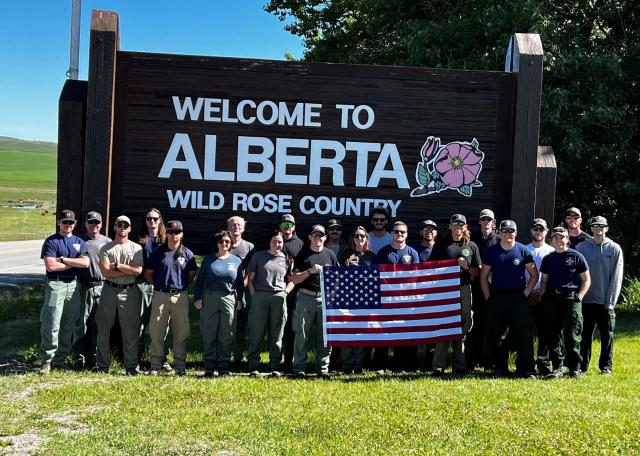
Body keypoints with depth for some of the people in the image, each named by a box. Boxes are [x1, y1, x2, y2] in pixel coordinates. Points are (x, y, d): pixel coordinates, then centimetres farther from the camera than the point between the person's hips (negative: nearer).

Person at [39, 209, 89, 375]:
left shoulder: (79, 242, 13)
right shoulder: (51, 241, 0)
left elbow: (85, 262, -3)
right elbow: (50, 266, -13)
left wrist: (64, 259, -10)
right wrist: (74, 263, -5)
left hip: (74, 285, 5)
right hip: (56, 285, -5)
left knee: (68, 326, 8)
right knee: (51, 325, -9)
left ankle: (60, 359, 16)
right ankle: (46, 360, -3)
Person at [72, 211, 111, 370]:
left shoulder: (107, 242, 10)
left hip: (102, 287, 2)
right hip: (83, 287, -2)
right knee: (81, 324, -1)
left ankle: (94, 358, 16)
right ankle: (79, 359, 5)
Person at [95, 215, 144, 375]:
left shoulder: (136, 248, 6)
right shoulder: (106, 248, 5)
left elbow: (138, 270, -8)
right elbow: (106, 272, -9)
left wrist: (116, 265, -9)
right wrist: (128, 269, -10)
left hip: (130, 292, -1)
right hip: (109, 290, 1)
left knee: (131, 331, 1)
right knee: (103, 330, 6)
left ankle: (131, 366, 8)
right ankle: (102, 366, 16)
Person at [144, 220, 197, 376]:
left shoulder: (187, 254, 6)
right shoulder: (158, 252, 4)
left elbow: (191, 274, 15)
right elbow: (148, 274, 8)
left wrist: (182, 285, 6)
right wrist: (158, 285, 2)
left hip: (180, 296, 1)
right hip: (160, 295, 0)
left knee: (181, 333, 4)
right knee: (156, 331, -1)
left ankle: (180, 366, 11)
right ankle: (155, 365, 6)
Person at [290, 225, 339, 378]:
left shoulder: (330, 255, 13)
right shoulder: (303, 255, 6)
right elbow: (294, 280, 1)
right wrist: (310, 271, -12)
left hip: (325, 298, 2)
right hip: (305, 298, -2)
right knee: (302, 334, -1)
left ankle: (323, 368, 9)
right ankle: (299, 368, 3)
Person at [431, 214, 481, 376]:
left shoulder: (471, 246, 13)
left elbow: (478, 271, 13)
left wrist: (467, 267, -6)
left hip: (464, 290, 2)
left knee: (462, 330, 6)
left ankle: (460, 366, 14)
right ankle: (438, 367, -4)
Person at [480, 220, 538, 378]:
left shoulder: (523, 251, 3)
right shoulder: (491, 251, 6)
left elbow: (534, 275, 6)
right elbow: (483, 276, 10)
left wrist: (525, 294, -3)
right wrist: (488, 297, 2)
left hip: (518, 297, -2)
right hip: (496, 297, 2)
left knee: (523, 334, -5)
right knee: (494, 335, 5)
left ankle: (526, 369, 0)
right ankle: (499, 367, 17)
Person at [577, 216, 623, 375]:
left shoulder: (615, 249, -1)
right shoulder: (582, 247, 1)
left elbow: (617, 277, -3)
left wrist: (611, 300, -8)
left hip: (606, 301, -1)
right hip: (586, 300, 1)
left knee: (607, 335, 6)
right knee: (585, 334, 8)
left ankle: (606, 366, 16)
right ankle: (582, 365, 15)